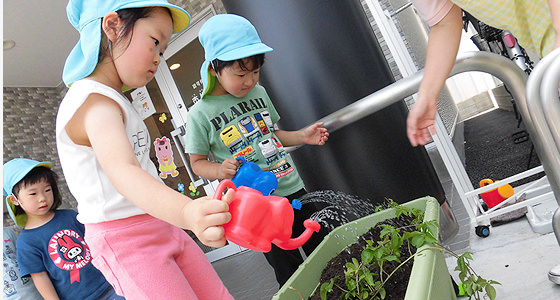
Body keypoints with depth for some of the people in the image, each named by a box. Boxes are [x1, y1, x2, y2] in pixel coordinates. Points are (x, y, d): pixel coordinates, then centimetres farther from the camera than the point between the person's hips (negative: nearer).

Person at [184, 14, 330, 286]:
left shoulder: (258, 93, 6)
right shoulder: (200, 114, -8)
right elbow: (197, 162, 0)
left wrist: (302, 137, 4)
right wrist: (221, 170, -21)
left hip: (293, 190, 5)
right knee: (290, 274, 5)